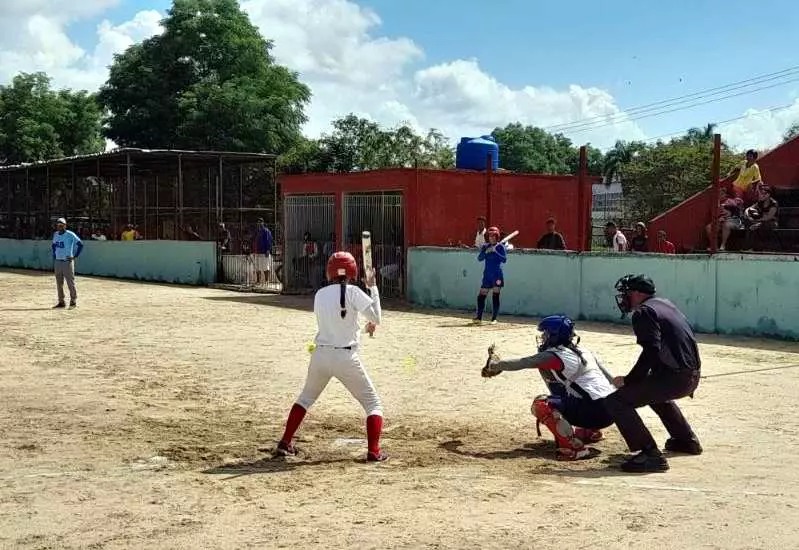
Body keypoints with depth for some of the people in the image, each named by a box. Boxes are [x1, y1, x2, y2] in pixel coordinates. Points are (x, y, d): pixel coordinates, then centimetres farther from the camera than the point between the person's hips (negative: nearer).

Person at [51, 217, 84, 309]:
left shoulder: (70, 235, -10)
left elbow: (80, 244, -12)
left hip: (67, 261, -6)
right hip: (57, 262, 6)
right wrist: (54, 260, 16)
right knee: (59, 283, 9)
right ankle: (61, 302, 17)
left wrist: (75, 256, -14)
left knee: (70, 282, -4)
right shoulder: (55, 234, 10)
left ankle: (73, 302, 4)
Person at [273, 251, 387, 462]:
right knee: (373, 403, 9)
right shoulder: (352, 292, -10)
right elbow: (376, 318, -10)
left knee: (305, 397, 27)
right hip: (345, 358, -4)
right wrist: (372, 287, -4)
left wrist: (361, 327, 19)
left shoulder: (320, 294, 6)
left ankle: (284, 444, 25)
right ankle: (374, 451, -4)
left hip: (320, 356, 5)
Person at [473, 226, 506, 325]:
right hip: (487, 275, 4)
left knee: (495, 296, -4)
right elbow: (479, 258, -1)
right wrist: (486, 252, -17)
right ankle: (479, 317, 10)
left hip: (497, 275, -4)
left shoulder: (500, 247, -2)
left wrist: (495, 251, -20)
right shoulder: (485, 246, 8)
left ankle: (494, 318, 2)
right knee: (481, 296, 3)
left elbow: (504, 259, -12)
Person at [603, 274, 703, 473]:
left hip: (675, 377, -10)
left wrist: (628, 380, -14)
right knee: (654, 391, 40)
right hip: (692, 376, 10)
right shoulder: (666, 304, 20)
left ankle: (651, 455, -20)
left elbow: (651, 351, -21)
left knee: (615, 402, -12)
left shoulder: (643, 312, -9)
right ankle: (687, 440, 42)